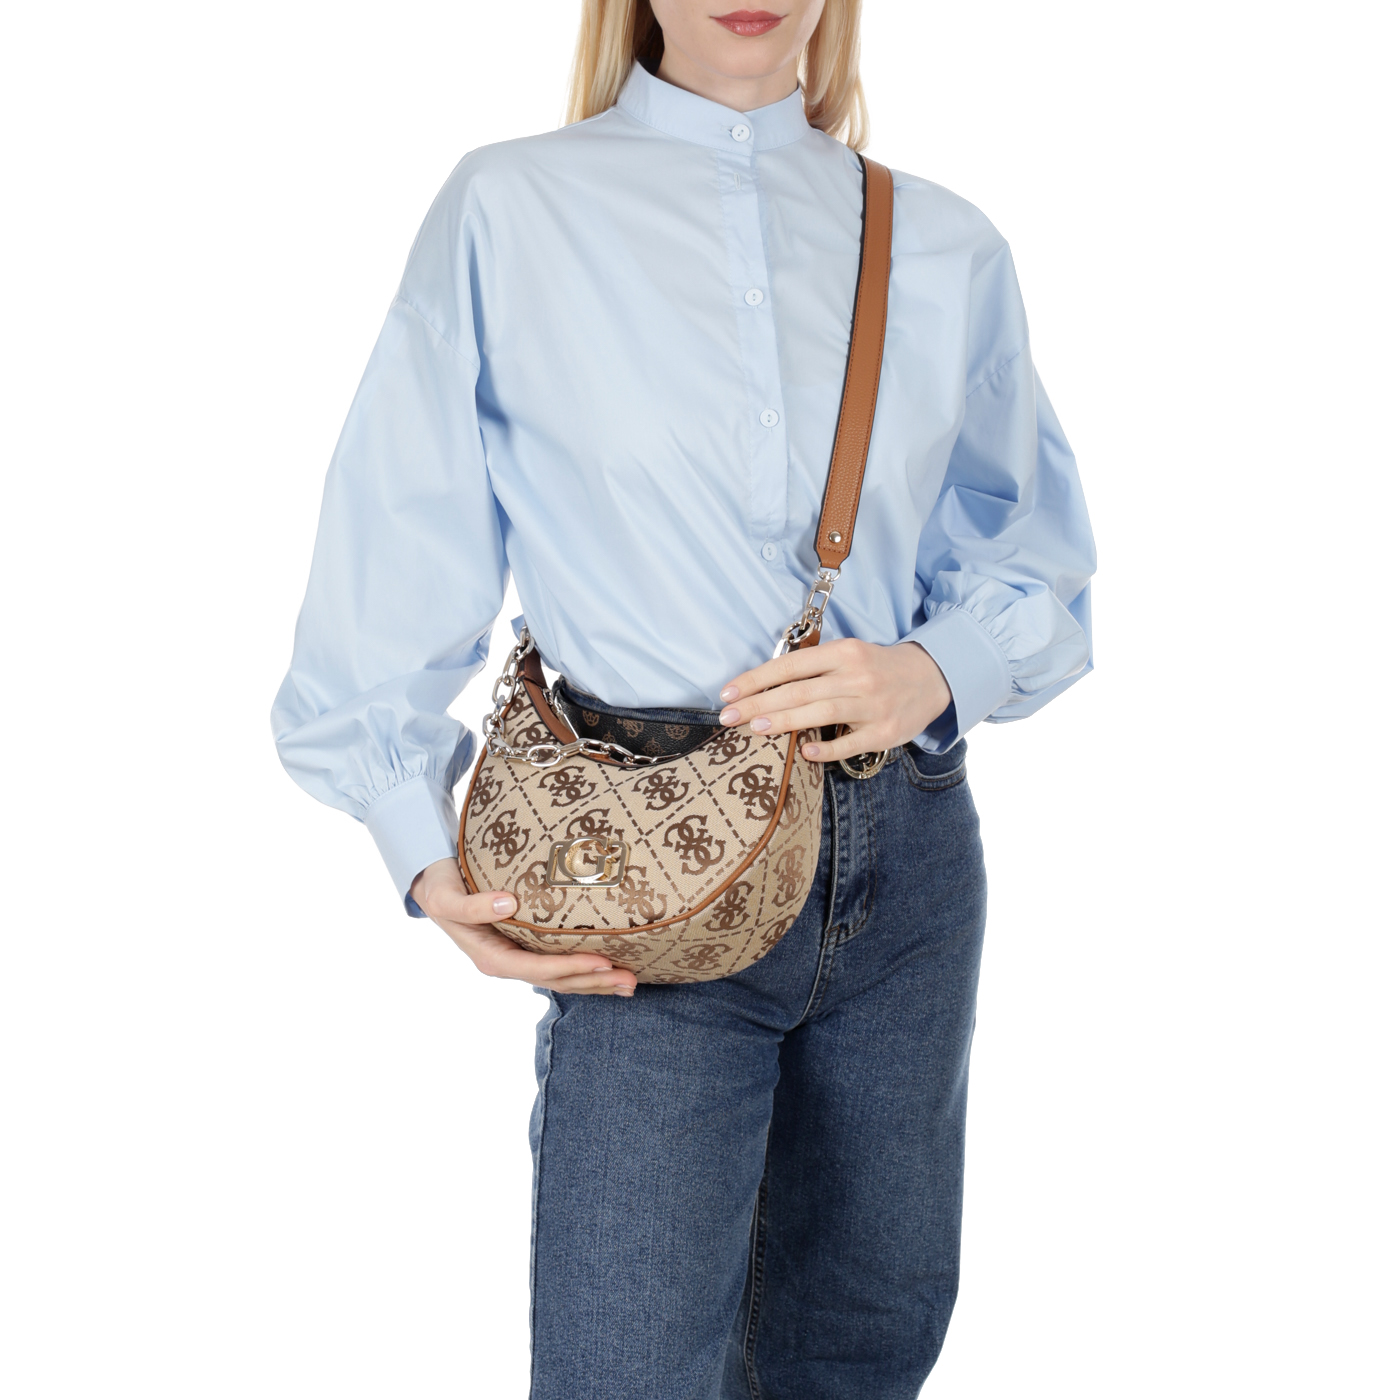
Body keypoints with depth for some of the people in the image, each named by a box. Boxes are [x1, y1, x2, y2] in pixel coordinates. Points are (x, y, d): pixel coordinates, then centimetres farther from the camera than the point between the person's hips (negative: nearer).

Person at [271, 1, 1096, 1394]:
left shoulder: (945, 250, 6)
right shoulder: (510, 211, -2)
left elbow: (1034, 558, 10)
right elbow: (397, 571, -1)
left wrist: (937, 672, -12)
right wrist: (427, 852, -10)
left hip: (907, 858, 4)